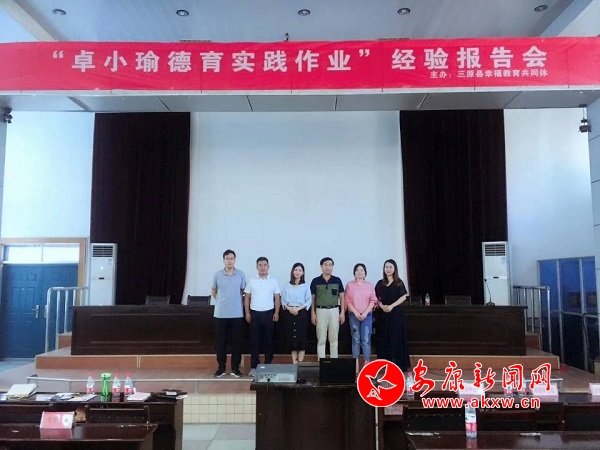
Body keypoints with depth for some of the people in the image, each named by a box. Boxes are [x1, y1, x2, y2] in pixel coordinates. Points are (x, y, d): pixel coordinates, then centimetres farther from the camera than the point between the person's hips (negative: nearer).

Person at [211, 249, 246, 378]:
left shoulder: (241, 274, 0)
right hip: (220, 314, 0)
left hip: (237, 314, 0)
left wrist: (235, 300, 10)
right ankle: (221, 368, 17)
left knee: (236, 342, 4)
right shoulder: (217, 275, 1)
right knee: (220, 342, 6)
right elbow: (213, 291, 14)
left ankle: (235, 368, 15)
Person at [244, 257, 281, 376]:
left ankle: (268, 366, 12)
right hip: (255, 313, 0)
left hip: (269, 313, 0)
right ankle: (254, 367, 8)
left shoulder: (273, 281, 5)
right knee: (254, 341, 2)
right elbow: (247, 298, 7)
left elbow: (277, 298, 5)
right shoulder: (251, 281, 5)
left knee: (268, 340, 3)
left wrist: (276, 313, -3)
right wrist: (247, 313, 0)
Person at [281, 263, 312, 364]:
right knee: (291, 337, 3)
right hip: (289, 313, 2)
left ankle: (300, 363, 1)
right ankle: (294, 363, 9)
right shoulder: (287, 286, 9)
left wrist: (298, 309, -13)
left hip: (301, 313, -2)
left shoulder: (306, 286, 3)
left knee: (301, 337, -4)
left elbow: (309, 300, -1)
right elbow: (283, 300, 7)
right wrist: (289, 308, -11)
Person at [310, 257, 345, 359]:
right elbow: (312, 298, 3)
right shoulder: (315, 281, -1)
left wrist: (342, 312, -1)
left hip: (334, 311, 1)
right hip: (321, 311, -1)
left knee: (334, 339, 8)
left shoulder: (337, 280, 2)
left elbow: (341, 297, 5)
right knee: (321, 339, 4)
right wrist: (313, 313, -2)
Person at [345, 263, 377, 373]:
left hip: (367, 315, 0)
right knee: (355, 340, 2)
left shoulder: (370, 285, 7)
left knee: (366, 340, -6)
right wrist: (356, 313, -9)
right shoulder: (349, 285, 6)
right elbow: (348, 300, 0)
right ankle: (356, 364, 5)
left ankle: (367, 363, -1)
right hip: (354, 315, 0)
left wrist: (365, 313, -9)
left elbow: (373, 300, 2)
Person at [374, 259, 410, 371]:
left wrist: (391, 306, -15)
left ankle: (397, 363, 1)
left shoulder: (399, 282, 2)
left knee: (396, 337, -3)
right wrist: (382, 306, -10)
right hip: (382, 313, 3)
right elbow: (376, 298, 9)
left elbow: (403, 297, -5)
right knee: (383, 338, 2)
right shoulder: (380, 283, 10)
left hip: (395, 313, -3)